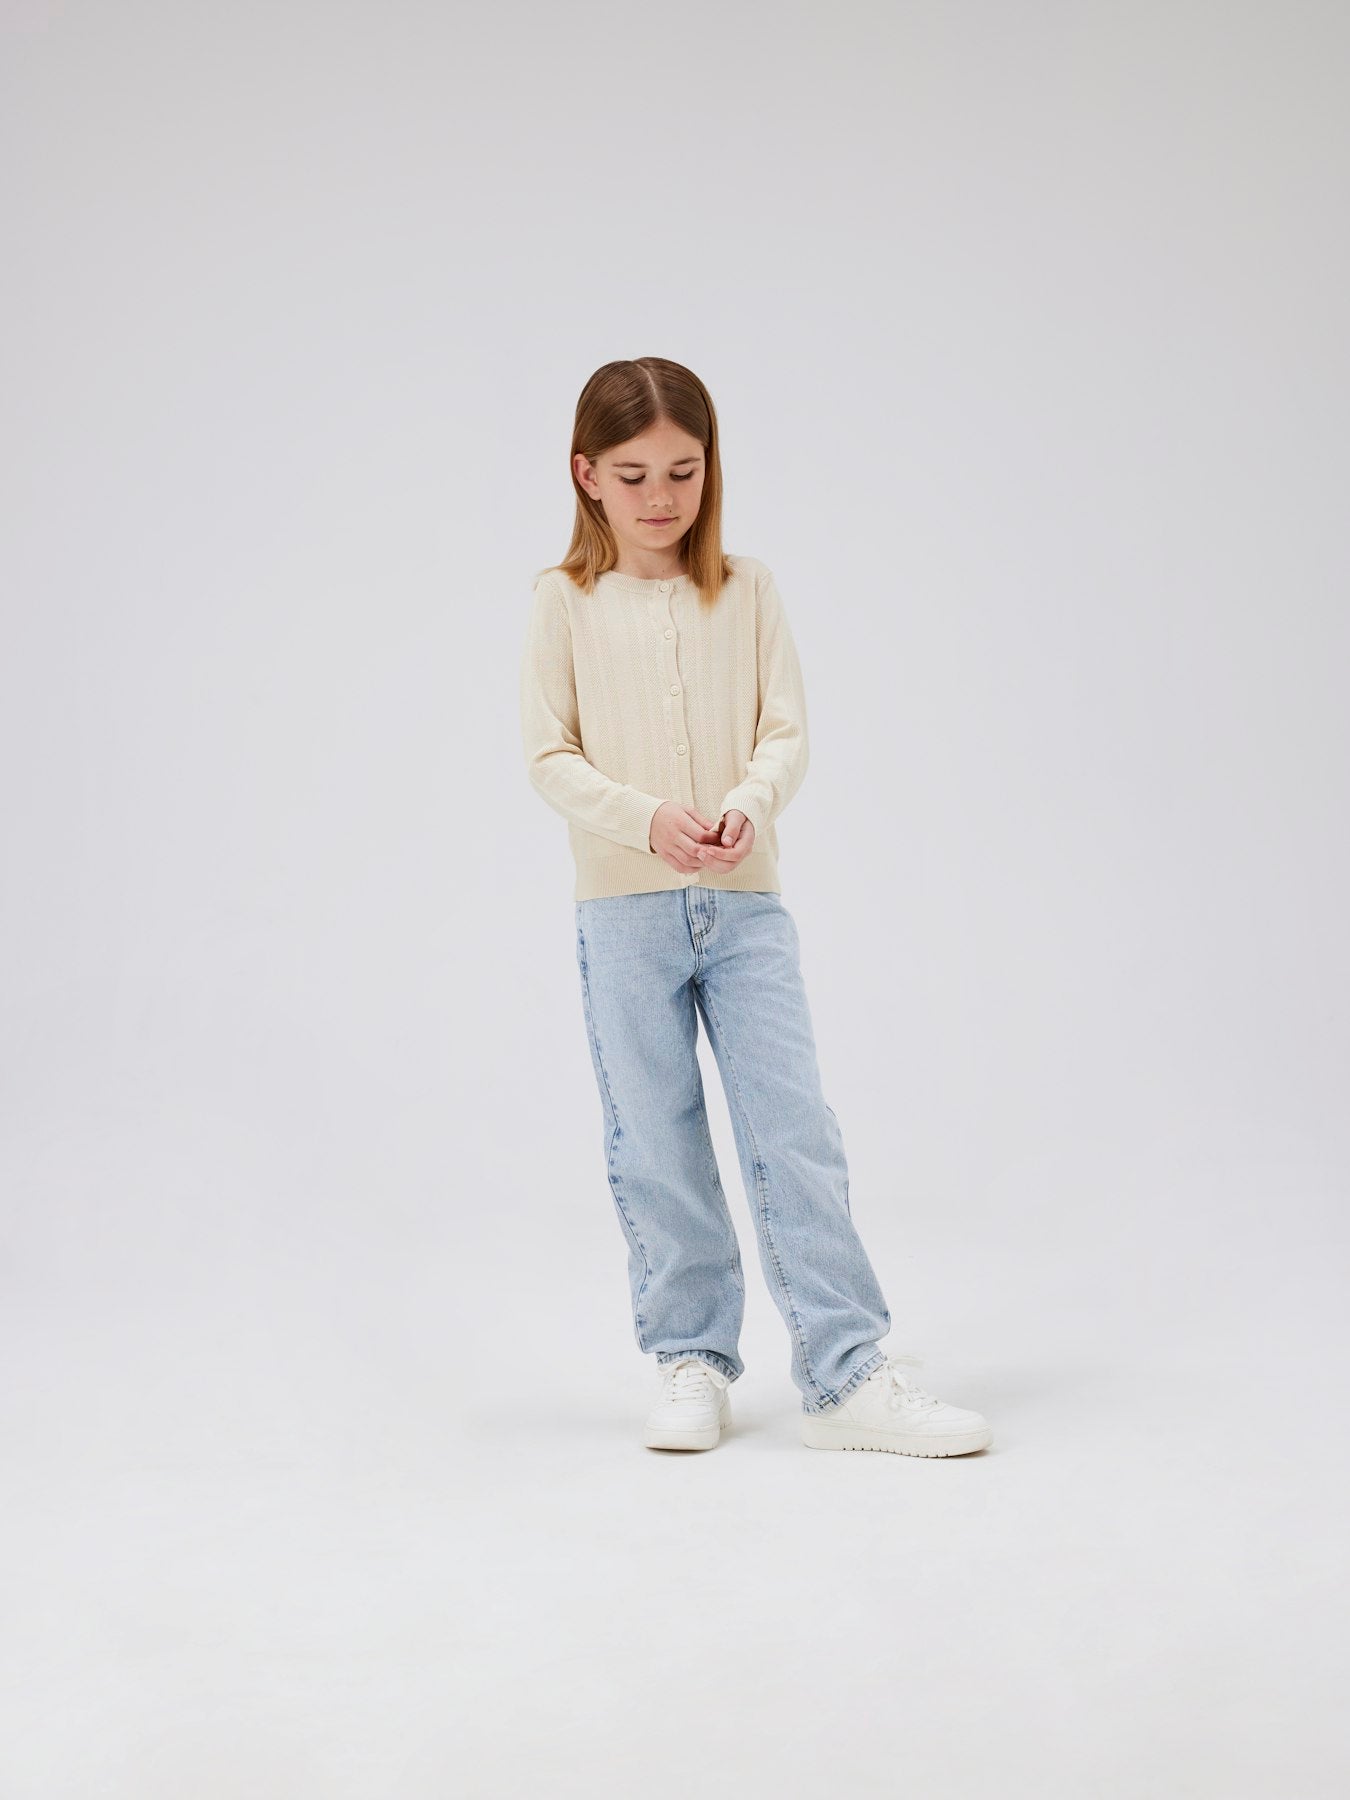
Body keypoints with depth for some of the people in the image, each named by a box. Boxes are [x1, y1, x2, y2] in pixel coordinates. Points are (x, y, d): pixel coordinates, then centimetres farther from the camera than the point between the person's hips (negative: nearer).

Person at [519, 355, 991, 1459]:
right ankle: (691, 1360, 19)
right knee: (656, 1150, 6)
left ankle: (846, 1374, 1)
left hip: (747, 903, 1)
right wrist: (646, 818, -18)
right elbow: (551, 758, -1)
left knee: (795, 1129, -4)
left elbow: (787, 733, 2)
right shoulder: (566, 601, 2)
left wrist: (749, 803, -19)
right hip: (625, 910, -1)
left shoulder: (748, 588, 6)